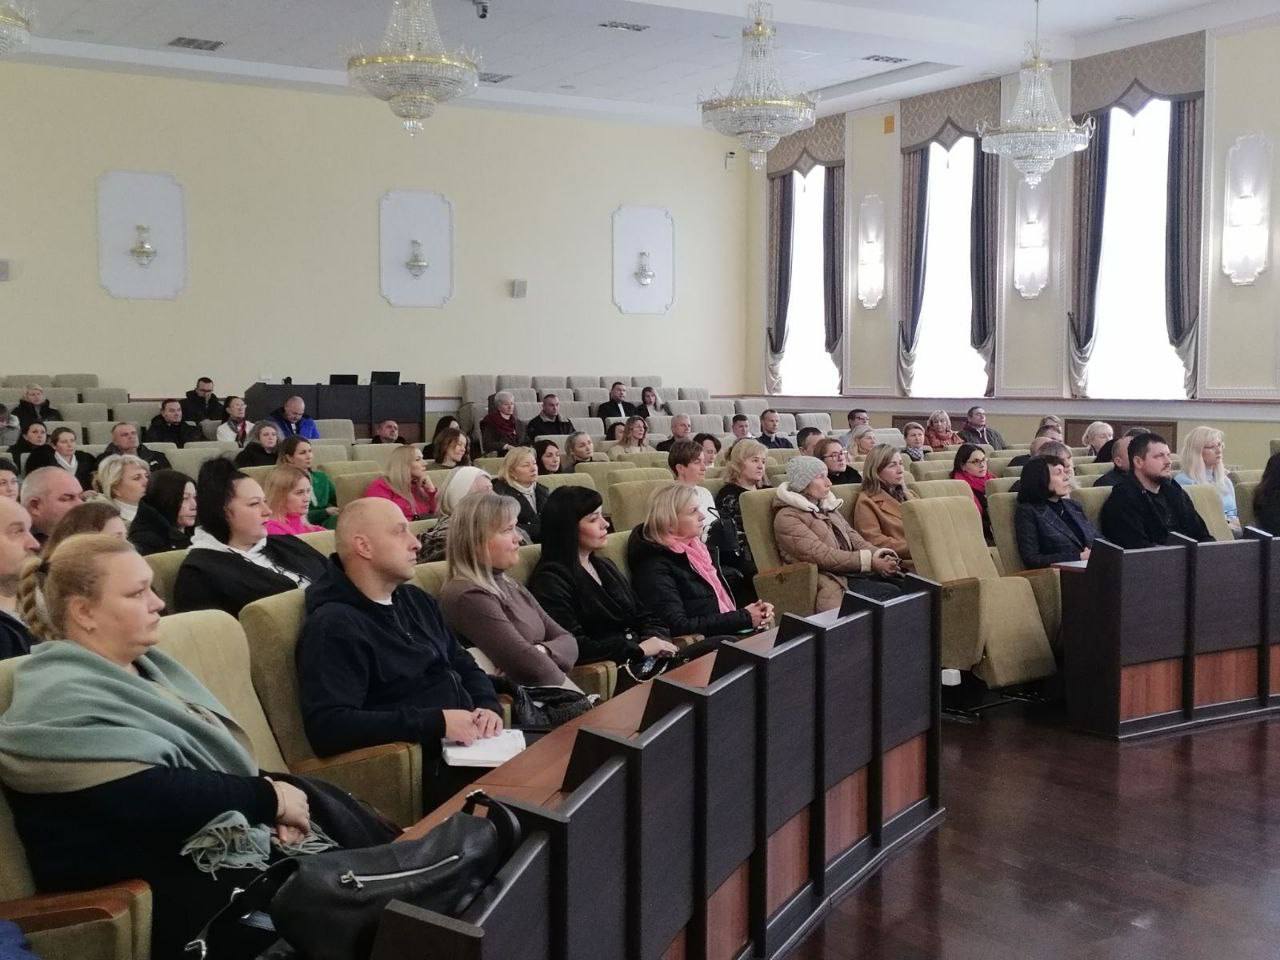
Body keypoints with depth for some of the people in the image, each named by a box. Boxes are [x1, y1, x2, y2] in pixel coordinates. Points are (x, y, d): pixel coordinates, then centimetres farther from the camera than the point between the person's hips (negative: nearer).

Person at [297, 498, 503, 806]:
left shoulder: (416, 600, 18)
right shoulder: (333, 626, -11)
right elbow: (327, 727, -23)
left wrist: (489, 707, 0)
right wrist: (435, 722, -23)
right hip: (424, 770, -9)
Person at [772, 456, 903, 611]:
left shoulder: (826, 506, 18)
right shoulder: (787, 518, -9)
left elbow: (852, 537, 13)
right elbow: (822, 556, -17)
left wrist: (877, 554, -8)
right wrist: (870, 561, -20)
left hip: (852, 570, 8)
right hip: (832, 581, -7)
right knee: (891, 593, -24)